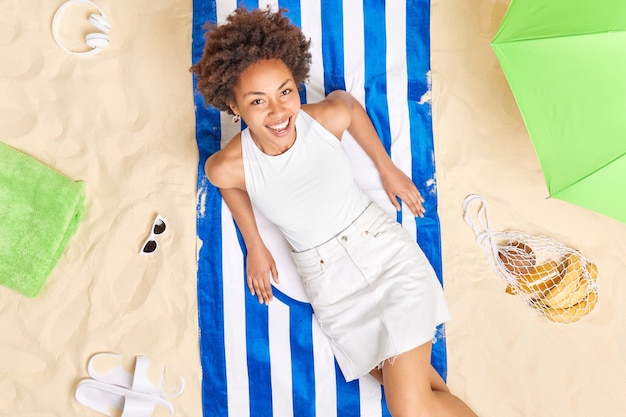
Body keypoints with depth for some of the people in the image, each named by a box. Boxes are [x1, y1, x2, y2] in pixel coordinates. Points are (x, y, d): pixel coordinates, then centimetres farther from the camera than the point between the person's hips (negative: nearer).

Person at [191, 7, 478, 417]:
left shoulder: (329, 117, -15)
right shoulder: (229, 167, -15)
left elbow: (347, 99, 10)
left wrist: (387, 165, 15)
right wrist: (254, 245, 15)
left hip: (388, 250, -1)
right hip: (331, 284, 1)